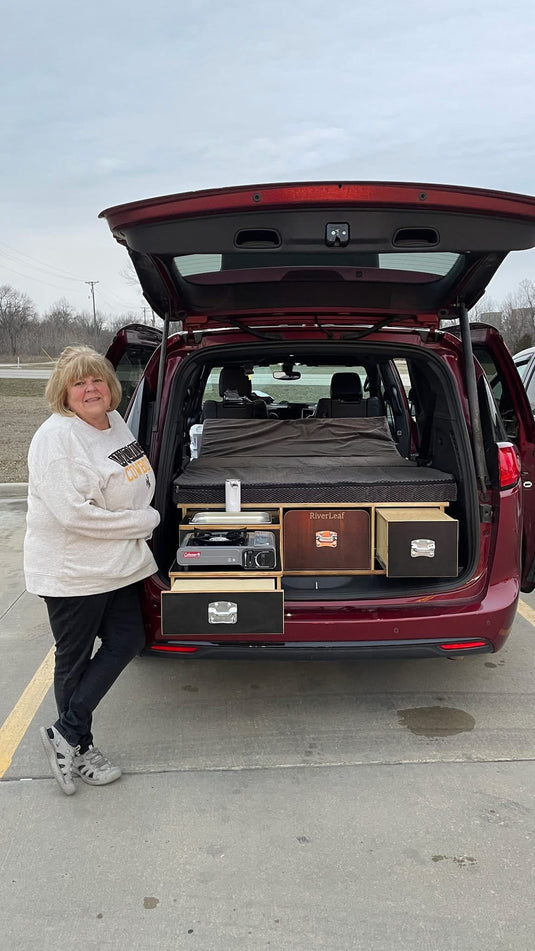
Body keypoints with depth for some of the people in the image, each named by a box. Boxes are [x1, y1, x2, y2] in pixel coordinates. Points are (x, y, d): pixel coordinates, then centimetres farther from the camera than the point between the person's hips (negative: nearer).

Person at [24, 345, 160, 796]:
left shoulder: (115, 422, 7)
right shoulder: (57, 437, -19)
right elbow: (74, 513, -27)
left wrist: (144, 519, 8)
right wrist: (144, 521, -18)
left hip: (118, 565, 9)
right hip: (72, 572, -8)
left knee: (127, 642, 10)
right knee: (75, 660, 8)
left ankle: (66, 733, 23)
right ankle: (78, 745, 28)